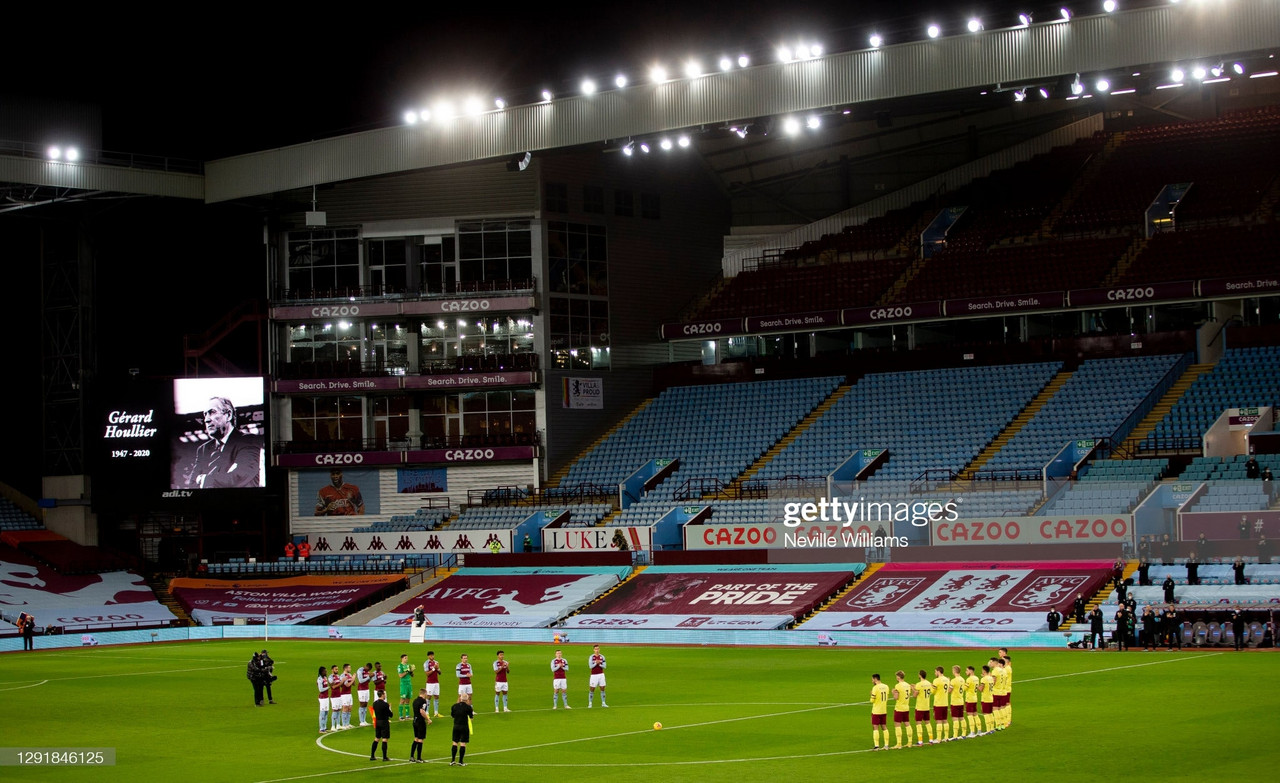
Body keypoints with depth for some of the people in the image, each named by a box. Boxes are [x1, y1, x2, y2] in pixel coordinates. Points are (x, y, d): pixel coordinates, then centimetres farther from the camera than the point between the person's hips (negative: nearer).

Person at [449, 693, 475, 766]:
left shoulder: (454, 706, 1)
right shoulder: (468, 707, -11)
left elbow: (452, 715, 13)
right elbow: (471, 716, 1)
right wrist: (473, 713, 21)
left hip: (456, 726, 4)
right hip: (464, 726, -4)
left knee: (455, 743, 10)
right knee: (463, 743, 1)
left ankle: (452, 760, 8)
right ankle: (460, 761, 1)